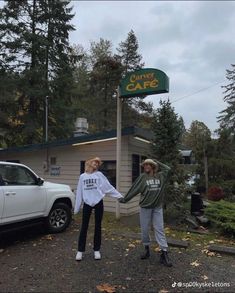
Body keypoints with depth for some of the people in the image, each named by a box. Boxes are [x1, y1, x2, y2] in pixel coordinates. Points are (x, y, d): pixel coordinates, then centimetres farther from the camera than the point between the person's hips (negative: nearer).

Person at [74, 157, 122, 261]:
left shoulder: (99, 174, 0)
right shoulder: (82, 176, 6)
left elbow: (108, 187, -4)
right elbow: (79, 192, 9)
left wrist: (119, 196, -11)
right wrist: (76, 207, 9)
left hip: (98, 203, -1)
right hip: (87, 204, 1)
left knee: (98, 227, 9)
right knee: (84, 227, 6)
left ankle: (96, 250, 23)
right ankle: (80, 251, 19)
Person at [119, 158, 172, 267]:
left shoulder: (160, 176, 2)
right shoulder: (142, 177, -5)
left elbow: (168, 169, 11)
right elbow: (134, 189, -4)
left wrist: (157, 162, 8)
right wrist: (124, 199, -4)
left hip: (157, 208, 1)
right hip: (145, 207, -1)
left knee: (159, 230, 1)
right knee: (144, 230, 9)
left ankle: (164, 253, 6)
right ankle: (146, 249, 29)